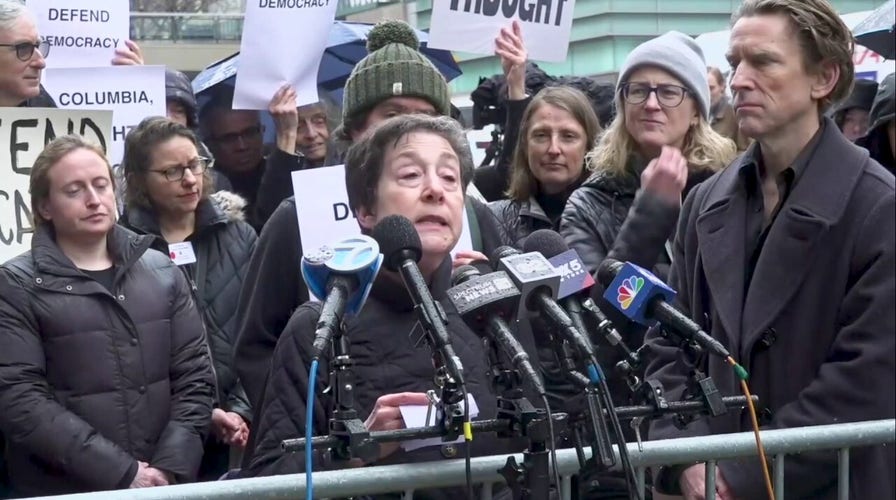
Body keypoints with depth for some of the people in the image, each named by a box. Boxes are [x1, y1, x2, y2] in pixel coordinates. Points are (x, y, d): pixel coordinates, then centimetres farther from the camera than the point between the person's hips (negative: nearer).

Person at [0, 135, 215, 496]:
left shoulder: (161, 272, 7)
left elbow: (194, 376, 4)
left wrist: (171, 468, -10)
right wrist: (123, 473, -18)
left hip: (162, 485, 3)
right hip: (63, 490, -3)